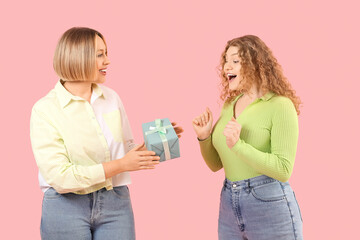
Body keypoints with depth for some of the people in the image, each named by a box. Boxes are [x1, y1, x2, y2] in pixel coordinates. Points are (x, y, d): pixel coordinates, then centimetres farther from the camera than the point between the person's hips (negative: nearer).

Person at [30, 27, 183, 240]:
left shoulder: (112, 98, 5)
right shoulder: (45, 110, -11)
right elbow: (59, 176, -18)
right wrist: (120, 165, -18)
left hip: (116, 205, 4)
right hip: (67, 207, -4)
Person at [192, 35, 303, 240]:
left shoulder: (280, 106, -11)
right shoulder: (229, 105, 9)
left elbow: (283, 171, -17)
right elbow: (216, 164, 15)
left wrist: (238, 145, -24)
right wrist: (204, 137, -3)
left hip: (270, 209, -6)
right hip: (229, 208, 6)